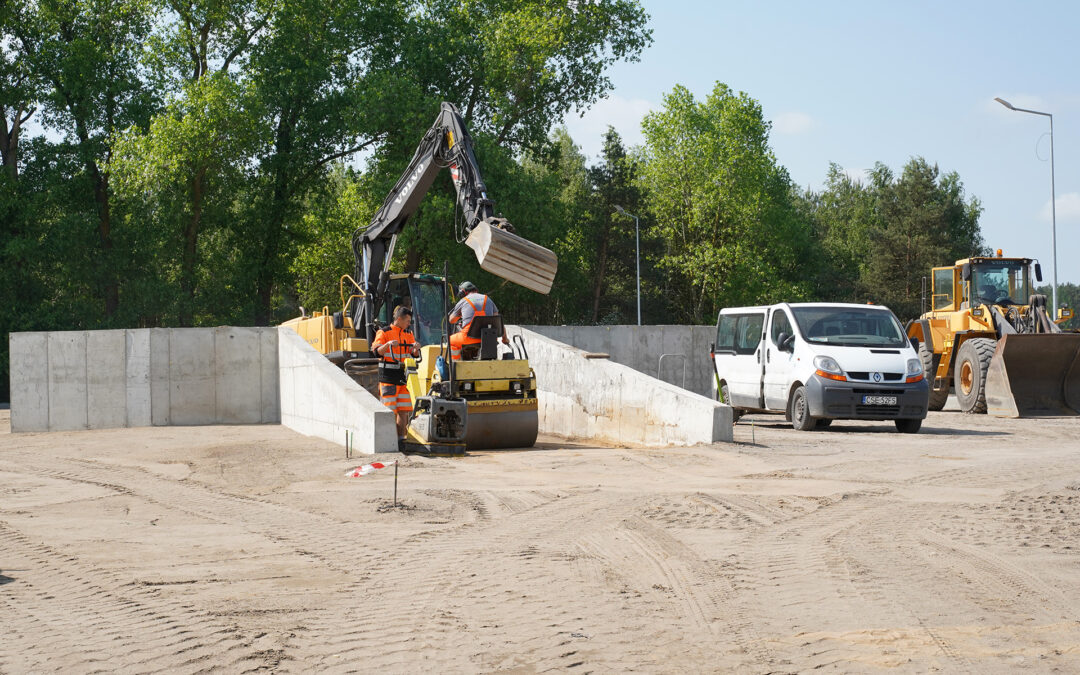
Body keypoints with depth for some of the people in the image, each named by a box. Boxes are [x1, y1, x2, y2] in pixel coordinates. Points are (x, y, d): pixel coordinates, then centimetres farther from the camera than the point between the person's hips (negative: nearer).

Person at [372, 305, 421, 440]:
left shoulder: (408, 334, 15)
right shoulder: (384, 333, -1)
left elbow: (414, 354, 11)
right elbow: (377, 351, -10)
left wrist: (416, 348, -11)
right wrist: (388, 344, -27)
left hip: (403, 378, 6)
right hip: (388, 378, -6)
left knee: (404, 411, 3)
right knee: (390, 412, -7)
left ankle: (401, 437, 11)